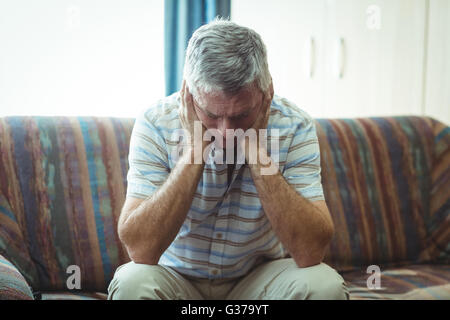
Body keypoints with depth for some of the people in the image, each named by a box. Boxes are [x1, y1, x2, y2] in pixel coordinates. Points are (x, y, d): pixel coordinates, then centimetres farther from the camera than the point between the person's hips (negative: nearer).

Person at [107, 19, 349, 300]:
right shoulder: (156, 124, -17)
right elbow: (140, 249, -26)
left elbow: (311, 252, -24)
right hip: (177, 277, 0)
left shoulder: (294, 127, -16)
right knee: (132, 282, -30)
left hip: (259, 278, 1)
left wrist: (257, 152, -28)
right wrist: (195, 149, -28)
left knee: (323, 285, -27)